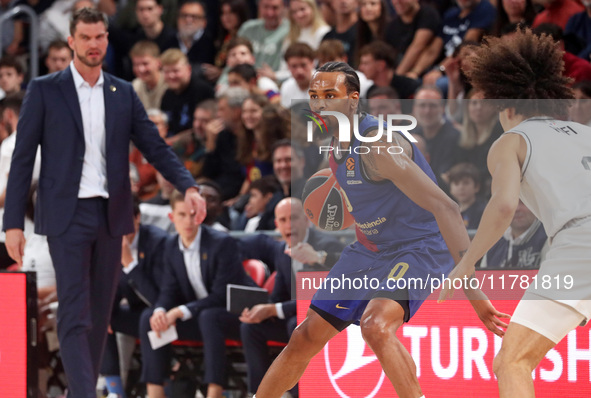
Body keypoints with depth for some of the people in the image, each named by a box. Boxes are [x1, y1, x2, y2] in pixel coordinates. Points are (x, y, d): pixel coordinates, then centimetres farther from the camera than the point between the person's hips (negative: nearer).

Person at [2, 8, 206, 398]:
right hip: (68, 216, -4)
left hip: (111, 216, 4)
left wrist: (189, 187, -11)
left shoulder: (124, 93, 10)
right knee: (74, 314, -12)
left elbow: (156, 147, 7)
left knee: (100, 313, 9)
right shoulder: (44, 90, -1)